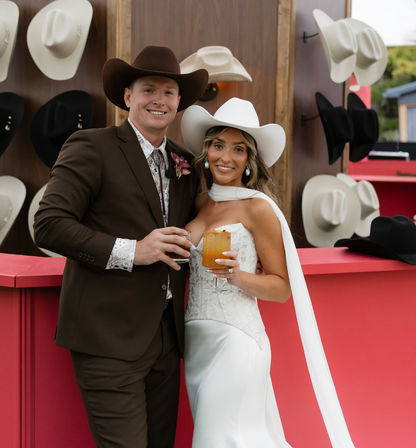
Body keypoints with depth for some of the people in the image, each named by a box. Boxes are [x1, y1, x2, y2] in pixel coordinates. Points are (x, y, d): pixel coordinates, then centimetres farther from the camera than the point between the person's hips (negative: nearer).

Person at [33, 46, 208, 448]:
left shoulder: (183, 163, 16)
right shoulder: (91, 148, -5)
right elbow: (49, 225, -14)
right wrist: (130, 251, -18)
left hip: (165, 337, 7)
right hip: (110, 339, -6)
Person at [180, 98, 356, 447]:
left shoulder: (257, 208, -9)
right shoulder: (200, 201, 9)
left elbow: (282, 287, -5)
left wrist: (237, 276, -24)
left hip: (234, 339, -7)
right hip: (195, 338, 7)